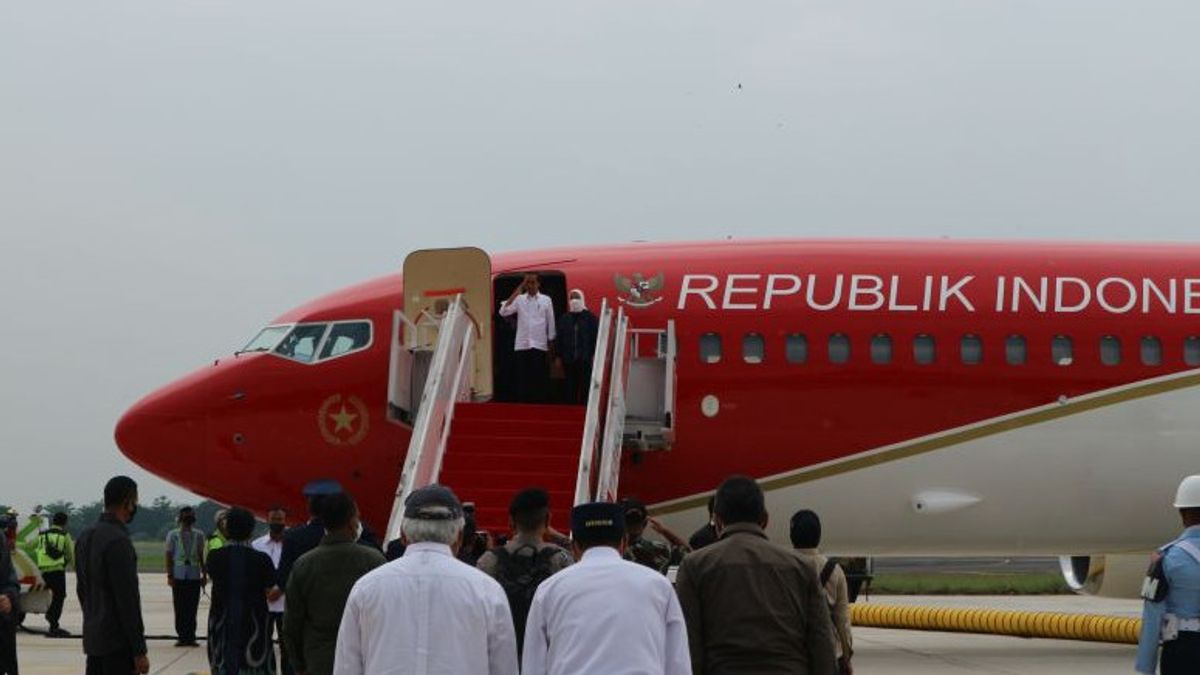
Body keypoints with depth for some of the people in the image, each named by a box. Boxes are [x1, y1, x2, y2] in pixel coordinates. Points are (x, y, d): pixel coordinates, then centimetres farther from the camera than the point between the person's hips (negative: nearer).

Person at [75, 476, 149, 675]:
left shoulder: (85, 537, 11)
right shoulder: (118, 541, -17)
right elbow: (128, 600, -19)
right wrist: (139, 651, -16)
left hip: (93, 638, 9)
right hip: (117, 643, -9)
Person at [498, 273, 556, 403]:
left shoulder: (546, 300, 4)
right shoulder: (519, 299, 5)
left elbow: (551, 324, 7)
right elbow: (503, 312, -9)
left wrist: (551, 348, 4)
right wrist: (516, 293, -10)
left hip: (540, 347, -1)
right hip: (521, 346, 1)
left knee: (539, 381, 0)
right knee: (521, 380, 1)